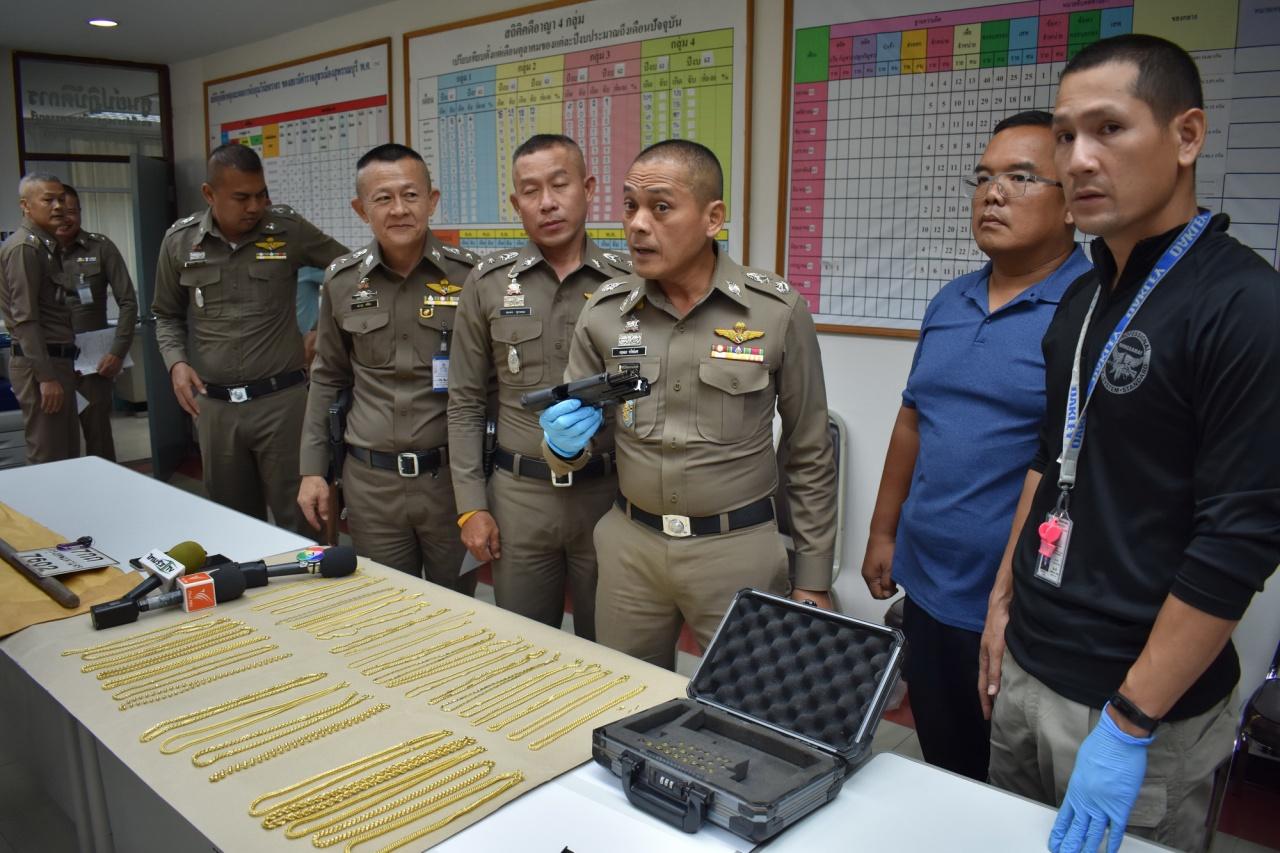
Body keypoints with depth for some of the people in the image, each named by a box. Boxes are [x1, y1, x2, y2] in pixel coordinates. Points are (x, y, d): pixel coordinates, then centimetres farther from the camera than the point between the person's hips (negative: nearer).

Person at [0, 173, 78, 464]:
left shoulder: (47, 246, 16)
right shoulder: (24, 247, -11)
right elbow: (26, 319, -17)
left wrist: (58, 369, 17)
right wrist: (46, 376, -20)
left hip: (56, 360, 9)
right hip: (40, 364, -9)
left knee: (67, 456, 13)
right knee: (48, 460, -6)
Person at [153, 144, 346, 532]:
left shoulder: (288, 229, -4)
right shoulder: (179, 241, 4)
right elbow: (168, 316, 14)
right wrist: (176, 362, -3)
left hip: (281, 399, -2)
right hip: (214, 405, 3)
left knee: (297, 518, 3)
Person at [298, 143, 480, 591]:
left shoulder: (468, 274, -6)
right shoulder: (341, 281, 2)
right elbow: (328, 378, 11)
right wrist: (313, 469, 8)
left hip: (451, 475, -2)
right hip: (370, 481, 2)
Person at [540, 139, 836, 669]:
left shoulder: (779, 311, -9)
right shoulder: (604, 311, -2)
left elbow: (809, 457, -1)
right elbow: (571, 451, 7)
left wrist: (813, 581, 1)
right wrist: (564, 444, -17)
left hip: (737, 549, -2)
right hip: (629, 543, 3)